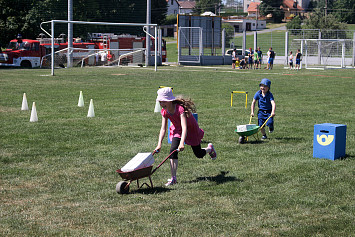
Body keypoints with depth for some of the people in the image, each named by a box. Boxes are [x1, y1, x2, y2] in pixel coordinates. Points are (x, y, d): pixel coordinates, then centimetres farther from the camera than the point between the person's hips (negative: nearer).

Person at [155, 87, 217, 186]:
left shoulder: (180, 108, -38)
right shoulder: (164, 111, -18)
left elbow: (184, 128, -47)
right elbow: (163, 129, -17)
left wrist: (182, 143, -59)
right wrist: (159, 144, -28)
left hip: (190, 129, -4)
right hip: (177, 130, 4)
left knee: (199, 154, 11)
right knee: (173, 150, -18)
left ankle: (209, 148, 47)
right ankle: (173, 178, -13)